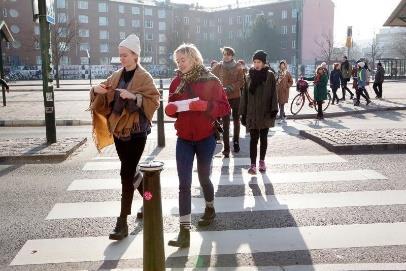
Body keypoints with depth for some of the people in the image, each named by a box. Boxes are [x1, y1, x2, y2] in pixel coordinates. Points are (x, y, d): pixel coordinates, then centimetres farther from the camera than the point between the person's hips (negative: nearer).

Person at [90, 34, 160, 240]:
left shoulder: (144, 77, -8)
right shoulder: (116, 76, 10)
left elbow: (154, 101, -14)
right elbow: (104, 100, 13)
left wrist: (133, 96, -26)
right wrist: (97, 91, -8)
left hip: (136, 131, -7)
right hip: (119, 130, 7)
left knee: (126, 174, -8)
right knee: (131, 171, 17)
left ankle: (122, 223, -1)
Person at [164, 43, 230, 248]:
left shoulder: (211, 81, -7)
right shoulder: (177, 82, 4)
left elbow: (225, 108, -9)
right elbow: (171, 108, 10)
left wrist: (205, 105, -25)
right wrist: (171, 108, -13)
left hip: (206, 138, -2)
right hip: (184, 139, 2)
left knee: (204, 178, 15)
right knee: (184, 183, -4)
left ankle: (210, 208, 45)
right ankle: (184, 231, -3)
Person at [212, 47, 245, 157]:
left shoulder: (238, 68, 1)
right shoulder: (218, 67, 1)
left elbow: (241, 82, -7)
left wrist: (229, 88, -20)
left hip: (236, 97, 1)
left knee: (236, 120, 14)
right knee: (225, 123, -4)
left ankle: (236, 142, 31)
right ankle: (226, 148, -3)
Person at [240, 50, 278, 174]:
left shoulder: (270, 75, -1)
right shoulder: (249, 76, 5)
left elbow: (273, 93, -3)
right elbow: (245, 95, 5)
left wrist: (274, 109, -12)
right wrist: (243, 113, 2)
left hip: (265, 113, -1)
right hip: (252, 113, 1)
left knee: (263, 138, 11)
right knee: (253, 139, -1)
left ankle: (262, 161, 24)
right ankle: (253, 164, 1)